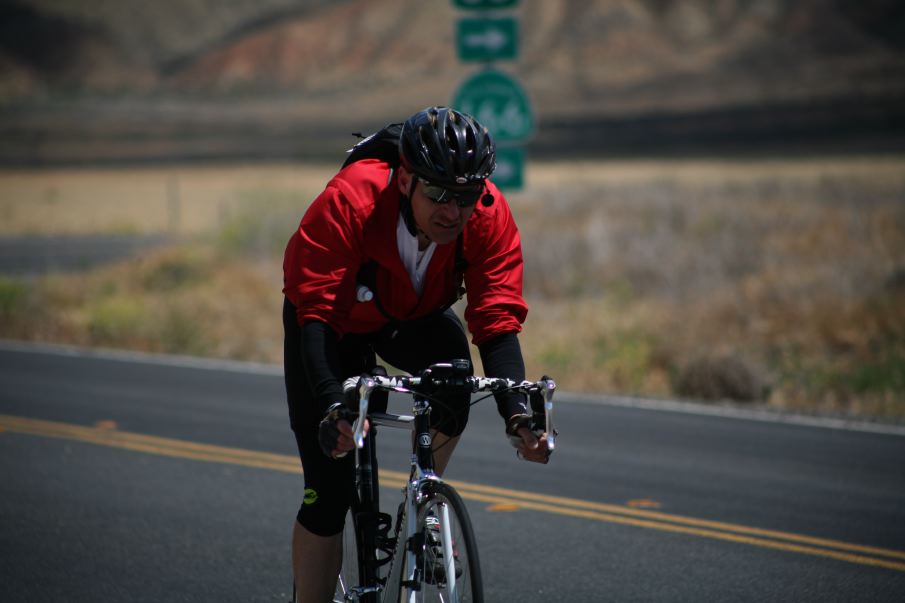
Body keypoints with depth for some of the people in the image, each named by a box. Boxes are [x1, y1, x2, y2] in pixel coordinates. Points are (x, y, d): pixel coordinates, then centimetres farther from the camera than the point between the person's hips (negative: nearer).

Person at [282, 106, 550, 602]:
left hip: (414, 318, 3)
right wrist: (333, 406, -55)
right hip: (336, 322, -3)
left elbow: (498, 321, -30)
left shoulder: (489, 215, -29)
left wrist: (517, 412, -46)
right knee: (329, 492, -10)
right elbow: (316, 315, -41)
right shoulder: (348, 202, -39)